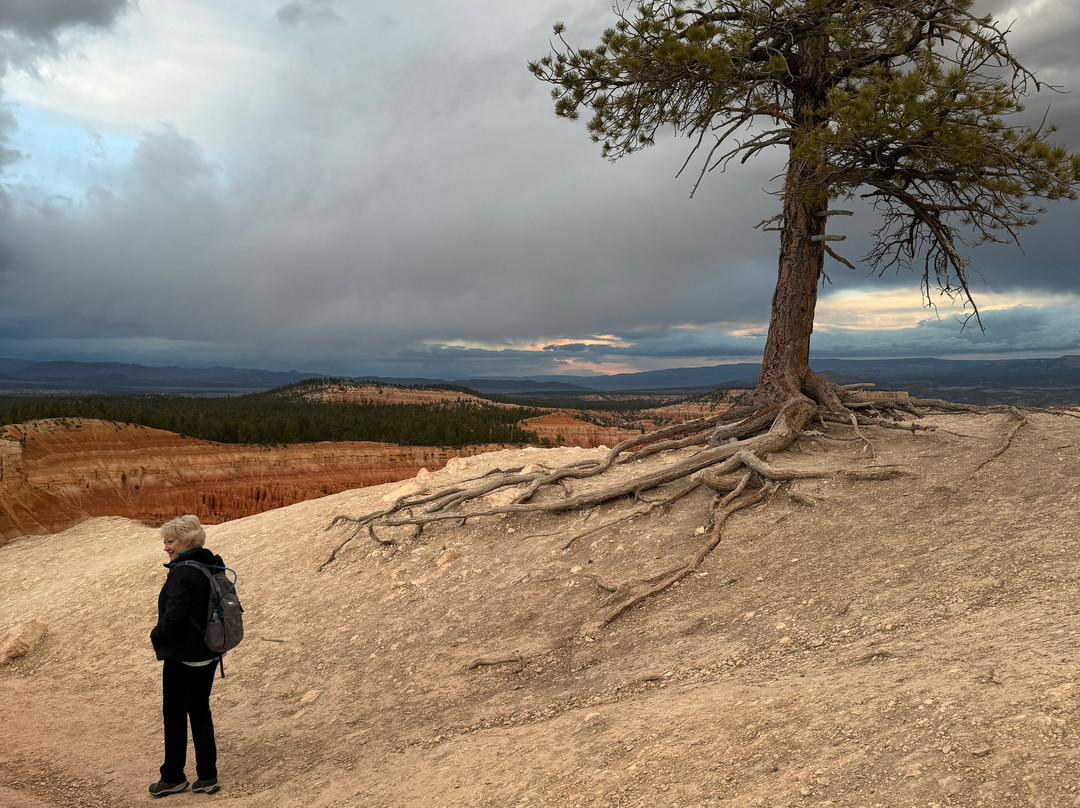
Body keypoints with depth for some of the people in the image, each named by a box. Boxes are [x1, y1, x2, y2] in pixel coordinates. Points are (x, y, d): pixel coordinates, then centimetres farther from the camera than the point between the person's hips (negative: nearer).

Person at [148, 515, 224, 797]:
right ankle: (207, 776, 20)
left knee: (174, 715, 8)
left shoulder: (182, 573, -22)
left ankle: (173, 777, 21)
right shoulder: (212, 567, 5)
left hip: (182, 657, -8)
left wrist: (156, 637, -6)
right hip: (208, 655, 8)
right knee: (200, 711, 15)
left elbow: (173, 617, -26)